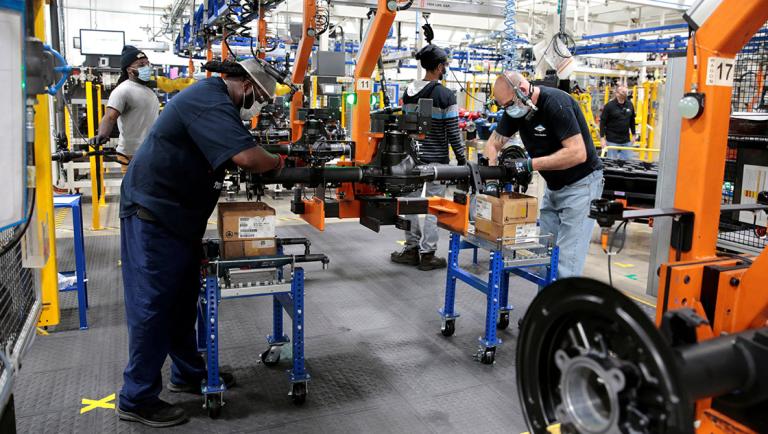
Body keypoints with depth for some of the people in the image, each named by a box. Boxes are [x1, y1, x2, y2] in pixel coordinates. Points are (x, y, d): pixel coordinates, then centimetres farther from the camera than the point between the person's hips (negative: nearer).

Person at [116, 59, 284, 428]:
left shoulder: (211, 97, 14)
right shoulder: (210, 102, -20)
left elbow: (229, 154, 22)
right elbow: (246, 155, -32)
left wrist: (263, 164, 6)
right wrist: (275, 162, -12)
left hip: (176, 216, 10)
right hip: (153, 215, -10)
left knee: (182, 299, 16)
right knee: (153, 305, -2)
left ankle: (188, 374, 30)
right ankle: (137, 399, 10)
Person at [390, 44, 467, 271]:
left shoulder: (409, 91, 6)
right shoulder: (446, 95, -11)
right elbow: (453, 132, -10)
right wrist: (461, 158, 0)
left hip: (412, 155, 6)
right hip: (436, 158, -5)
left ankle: (411, 248, 20)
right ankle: (427, 254, 8)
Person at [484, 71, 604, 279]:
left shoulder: (556, 103, -24)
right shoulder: (515, 107, -1)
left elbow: (578, 153, -30)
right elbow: (493, 144, 6)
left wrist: (529, 164, -31)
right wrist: (491, 178, -9)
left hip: (581, 183, -8)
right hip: (553, 185, 8)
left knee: (565, 263, -10)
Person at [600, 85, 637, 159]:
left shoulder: (630, 105, 4)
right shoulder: (609, 105, -10)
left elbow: (632, 121, 14)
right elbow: (602, 122, -9)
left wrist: (633, 135, 15)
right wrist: (602, 138, -13)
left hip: (626, 141, 5)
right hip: (612, 140, -4)